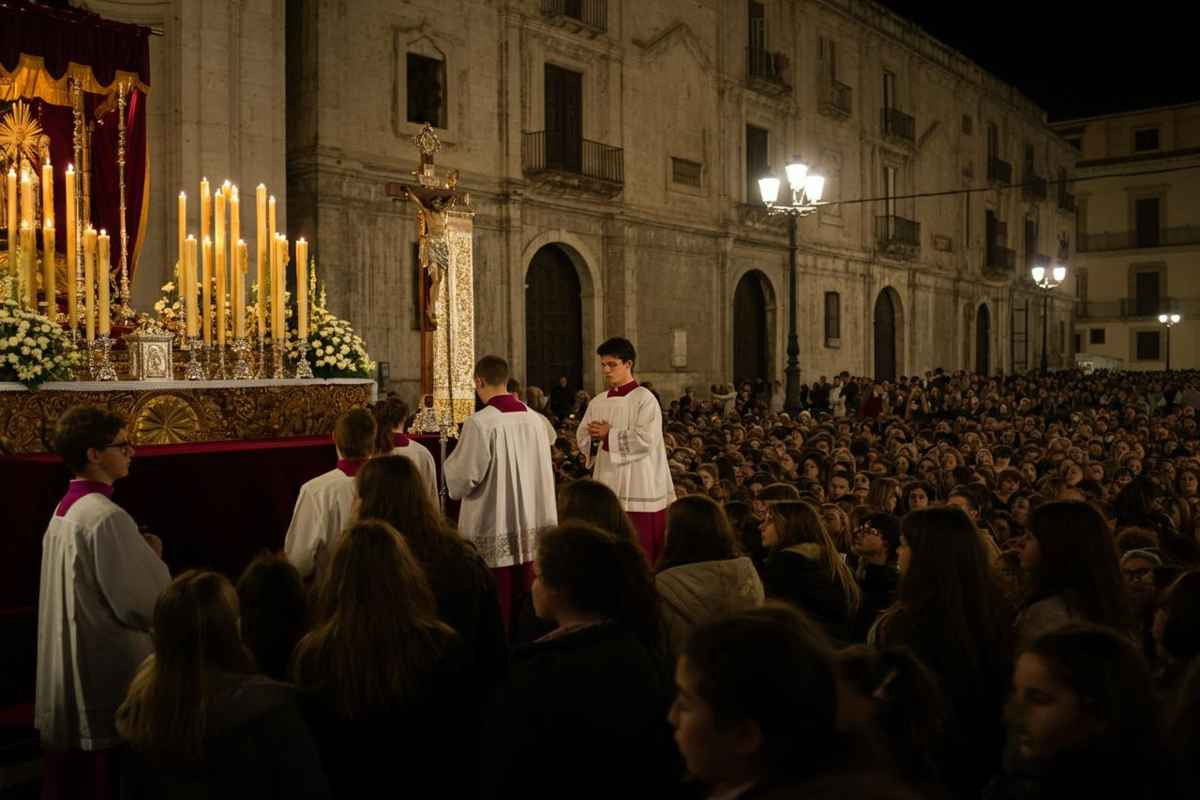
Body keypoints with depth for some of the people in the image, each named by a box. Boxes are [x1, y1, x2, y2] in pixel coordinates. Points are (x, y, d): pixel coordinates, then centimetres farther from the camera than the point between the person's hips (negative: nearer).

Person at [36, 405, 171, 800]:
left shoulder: (63, 511, 8)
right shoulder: (106, 517, -21)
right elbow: (146, 603, -21)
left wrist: (138, 555, 10)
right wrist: (154, 556, -5)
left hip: (68, 675, 9)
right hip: (108, 677, -9)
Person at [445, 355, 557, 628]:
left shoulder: (479, 422, -17)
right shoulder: (534, 418, 2)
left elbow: (463, 478, -13)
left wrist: (450, 464, 7)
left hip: (493, 529, -6)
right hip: (530, 525, 6)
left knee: (497, 603, 3)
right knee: (526, 601, 14)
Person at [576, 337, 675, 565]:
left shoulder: (645, 399, -8)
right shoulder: (598, 402, 12)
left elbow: (646, 439, -19)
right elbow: (582, 437, 11)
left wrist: (608, 434, -12)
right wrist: (596, 434, -11)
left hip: (639, 490, -6)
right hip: (607, 487, 6)